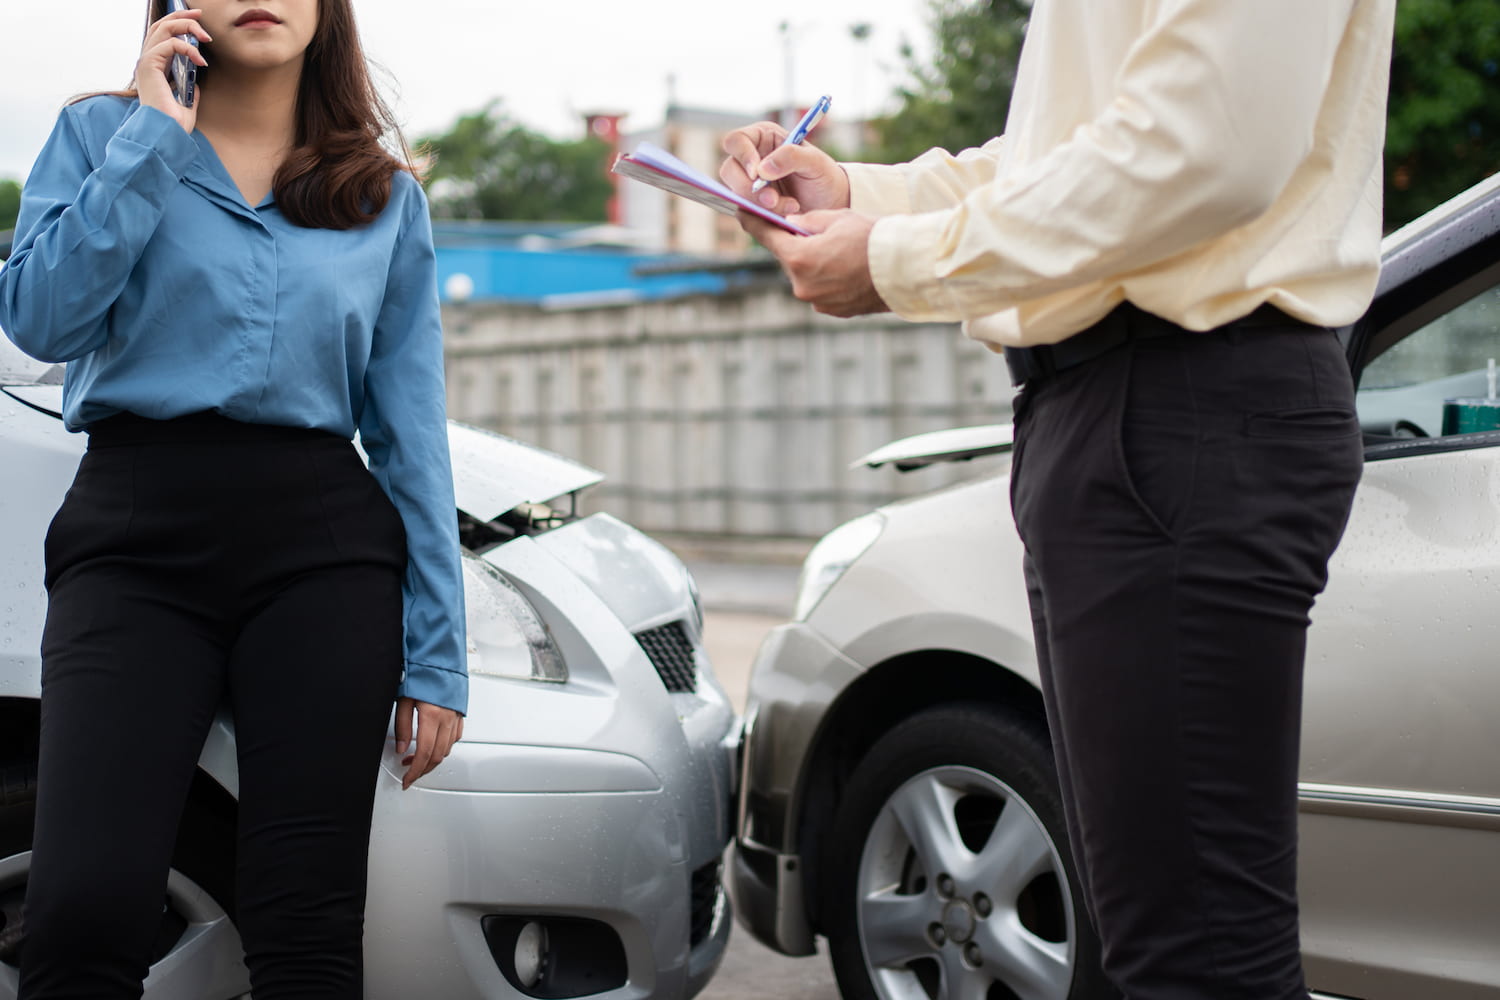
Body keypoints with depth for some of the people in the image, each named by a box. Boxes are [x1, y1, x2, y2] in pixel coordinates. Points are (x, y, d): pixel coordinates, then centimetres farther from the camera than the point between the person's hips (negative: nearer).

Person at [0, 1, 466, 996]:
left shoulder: (387, 195, 14)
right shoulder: (101, 133, 12)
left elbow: (413, 432, 11)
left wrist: (437, 654, 6)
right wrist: (151, 138, -4)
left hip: (323, 545, 1)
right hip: (135, 539, -1)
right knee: (87, 909, -16)